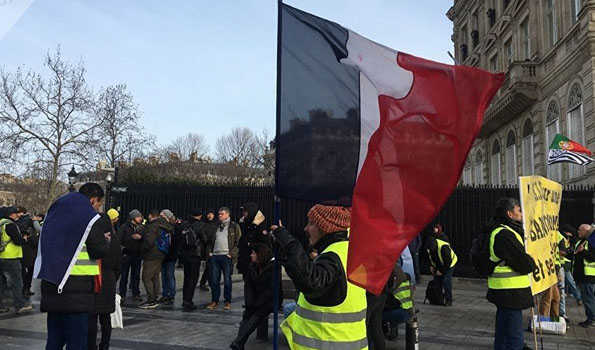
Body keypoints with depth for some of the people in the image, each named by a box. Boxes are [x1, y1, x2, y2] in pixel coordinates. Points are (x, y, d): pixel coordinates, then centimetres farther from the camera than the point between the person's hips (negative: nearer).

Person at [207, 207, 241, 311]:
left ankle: (228, 301, 11)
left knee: (227, 279, 1)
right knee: (214, 280, 5)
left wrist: (232, 253, -11)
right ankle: (214, 300, 16)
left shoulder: (234, 226, 2)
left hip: (226, 256, -5)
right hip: (215, 256, 5)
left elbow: (238, 241, -4)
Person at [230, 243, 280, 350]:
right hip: (257, 298, 6)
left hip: (271, 299, -6)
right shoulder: (252, 267, 6)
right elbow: (249, 286, 3)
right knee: (247, 314, -19)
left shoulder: (274, 267, -13)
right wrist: (250, 303, -12)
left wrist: (256, 304, -20)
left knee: (258, 314, -27)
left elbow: (272, 290, -17)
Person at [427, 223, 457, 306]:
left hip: (449, 264, -7)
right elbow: (430, 257, 10)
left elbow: (448, 262, -26)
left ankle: (449, 300, -11)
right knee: (437, 280, -1)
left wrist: (441, 271, -22)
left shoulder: (444, 247, -34)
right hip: (438, 265, 7)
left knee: (446, 281, -17)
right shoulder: (430, 247, -11)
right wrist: (431, 266, 0)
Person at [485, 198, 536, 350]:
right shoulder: (504, 234, -19)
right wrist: (533, 264, 0)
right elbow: (524, 263, -19)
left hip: (503, 291, 11)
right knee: (514, 337, -5)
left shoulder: (505, 231, 16)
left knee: (503, 334, 20)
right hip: (510, 292, -11)